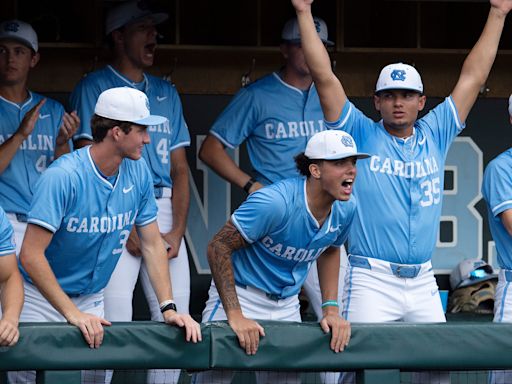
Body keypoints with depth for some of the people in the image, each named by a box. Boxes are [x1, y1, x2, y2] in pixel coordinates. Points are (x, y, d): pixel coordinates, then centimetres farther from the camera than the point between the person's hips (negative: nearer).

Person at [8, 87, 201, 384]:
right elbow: (31, 255, -27)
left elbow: (152, 244, 1)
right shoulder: (63, 177, -25)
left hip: (91, 299, 5)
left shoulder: (138, 172, -5)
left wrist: (168, 307, -10)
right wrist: (72, 314, -30)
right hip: (42, 300, -5)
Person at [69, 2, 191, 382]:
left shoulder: (167, 93, 20)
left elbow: (179, 168, 16)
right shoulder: (94, 88, 5)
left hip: (164, 209, 5)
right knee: (114, 321, -14)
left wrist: (177, 231, 1)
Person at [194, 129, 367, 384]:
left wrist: (331, 309, 6)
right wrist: (235, 315, -28)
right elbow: (218, 248, -24)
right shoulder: (275, 202, -27)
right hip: (241, 295, -6)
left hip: (287, 305, 6)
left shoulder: (345, 209, -6)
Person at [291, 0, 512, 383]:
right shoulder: (361, 135, 4)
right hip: (372, 279, -4)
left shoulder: (435, 136, 12)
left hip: (424, 283, 4)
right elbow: (324, 77, -1)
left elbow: (474, 78, 15)